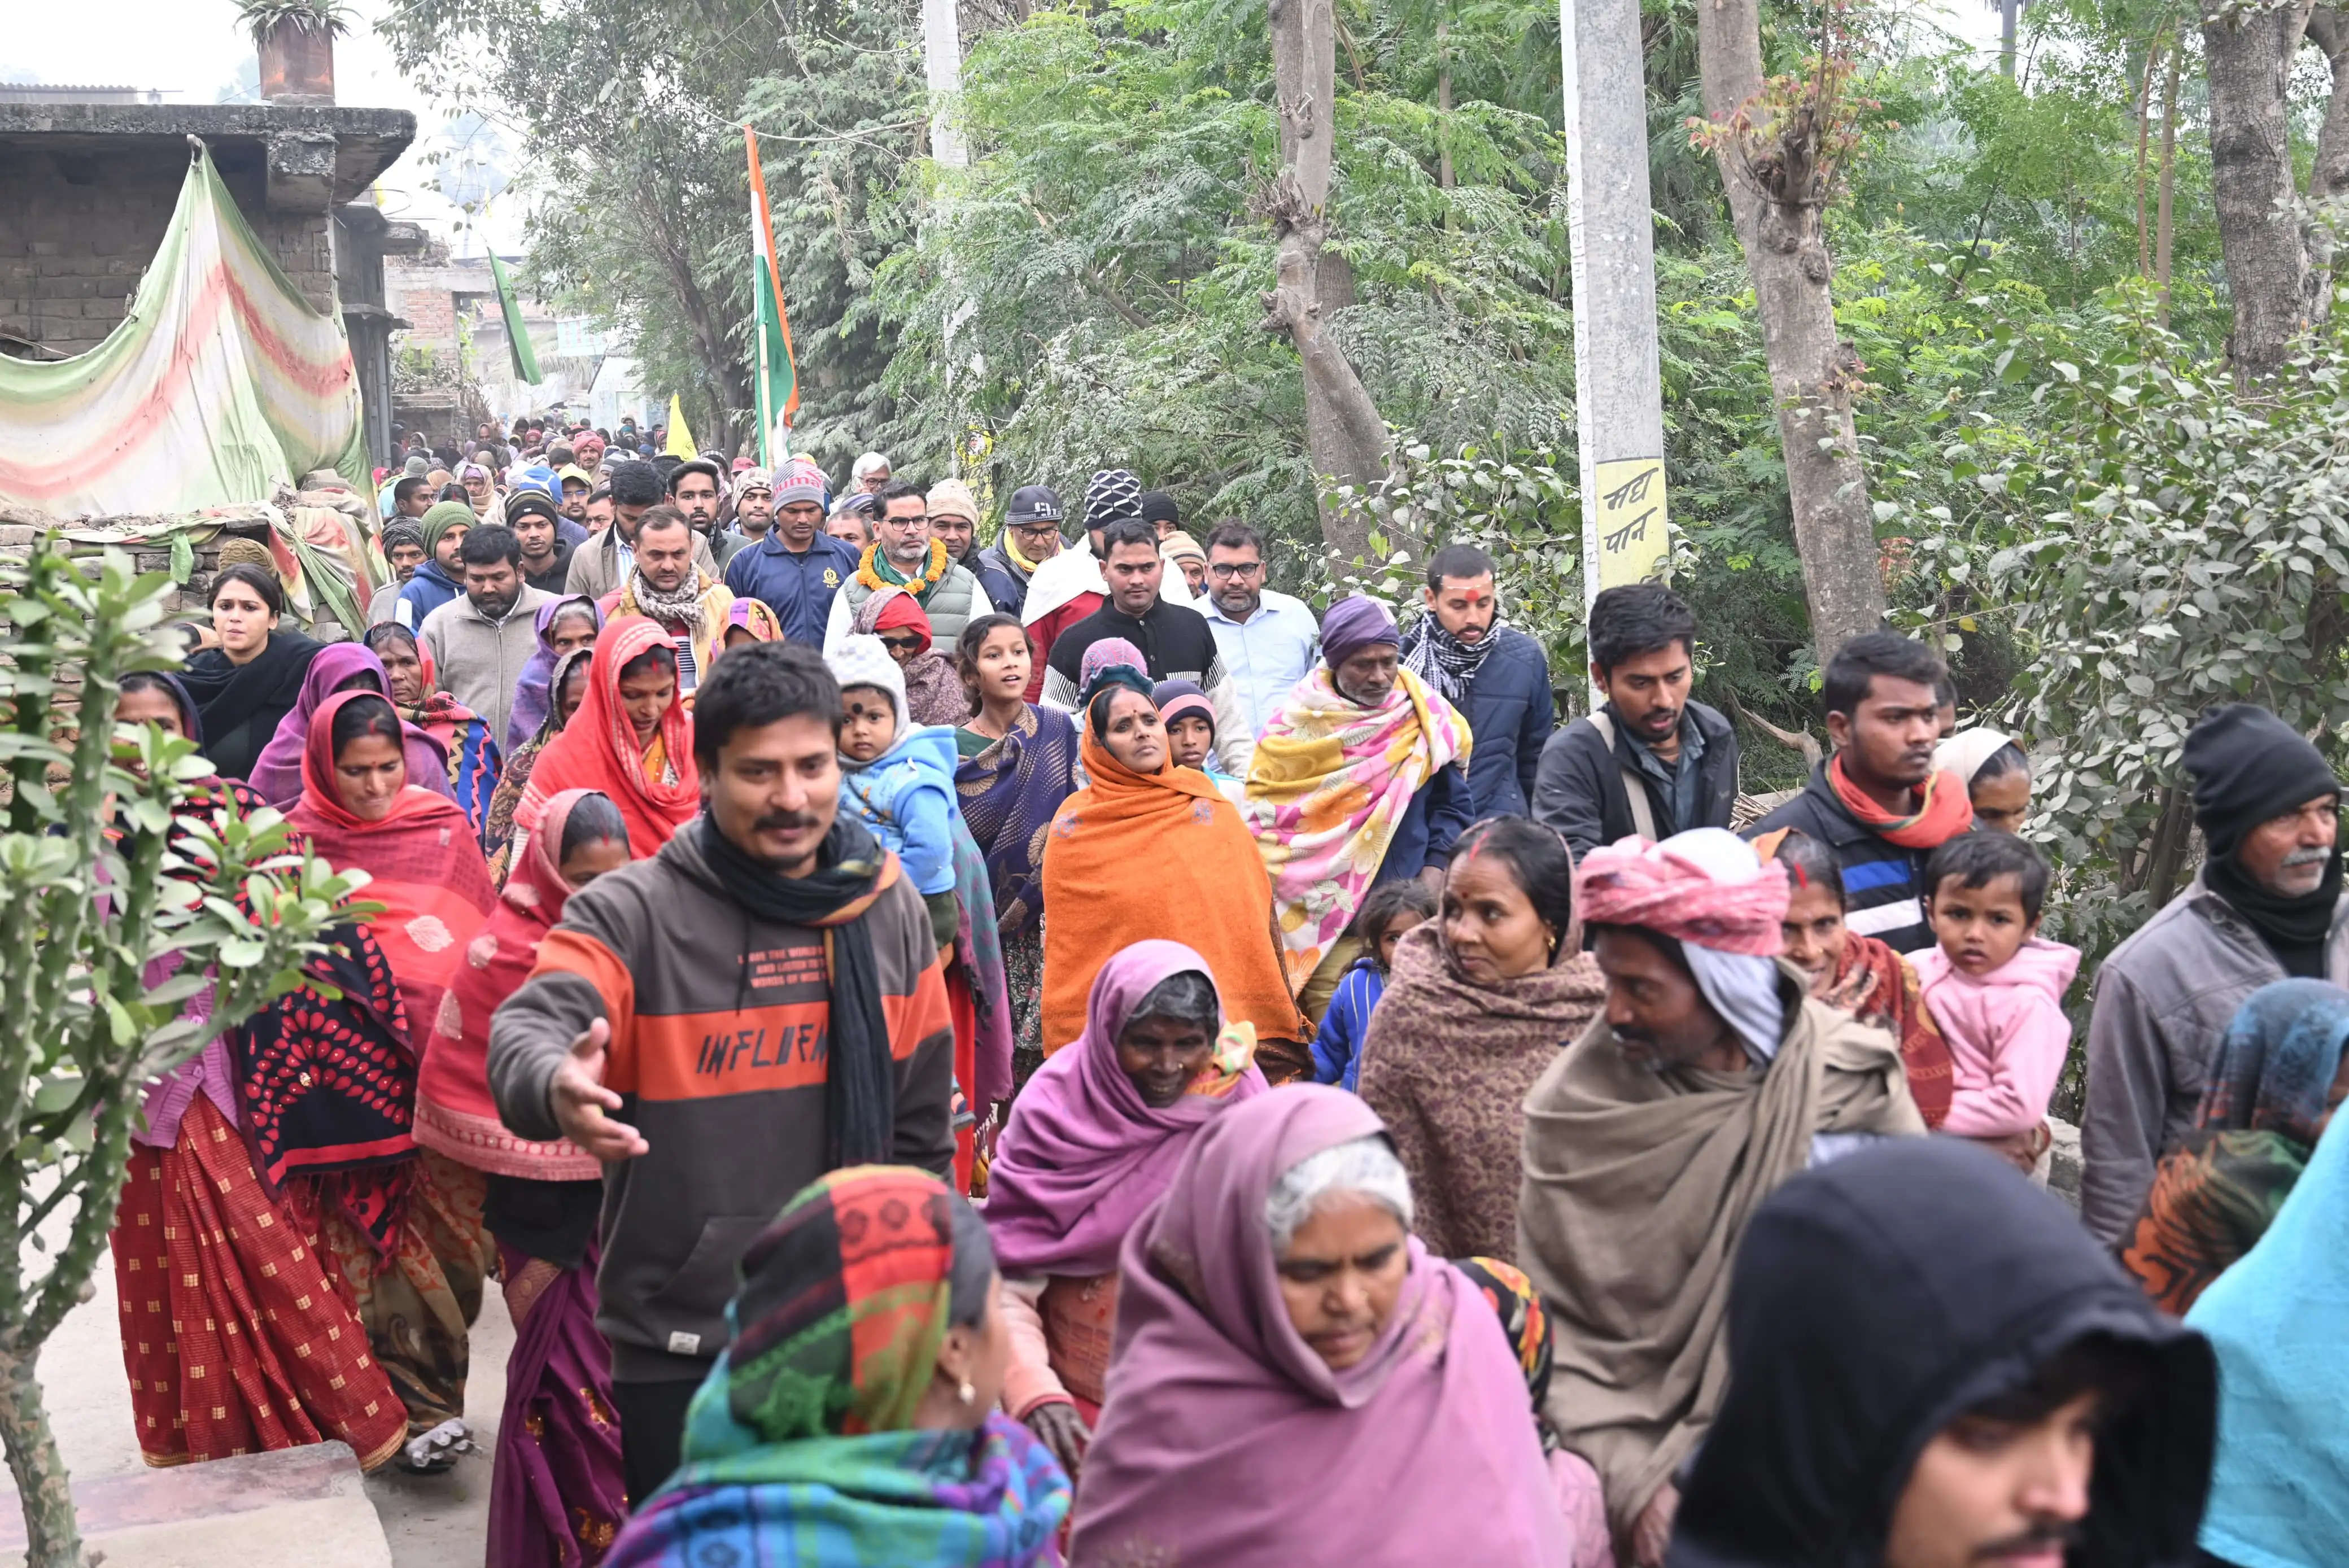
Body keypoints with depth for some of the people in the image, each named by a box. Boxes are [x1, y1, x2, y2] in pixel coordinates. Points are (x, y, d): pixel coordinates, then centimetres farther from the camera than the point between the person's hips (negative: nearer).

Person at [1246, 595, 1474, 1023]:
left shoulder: (1426, 717, 6)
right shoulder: (1295, 727, 1)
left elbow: (1453, 805, 12)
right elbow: (1262, 821, 4)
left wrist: (1434, 872, -2)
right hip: (1323, 927, -1)